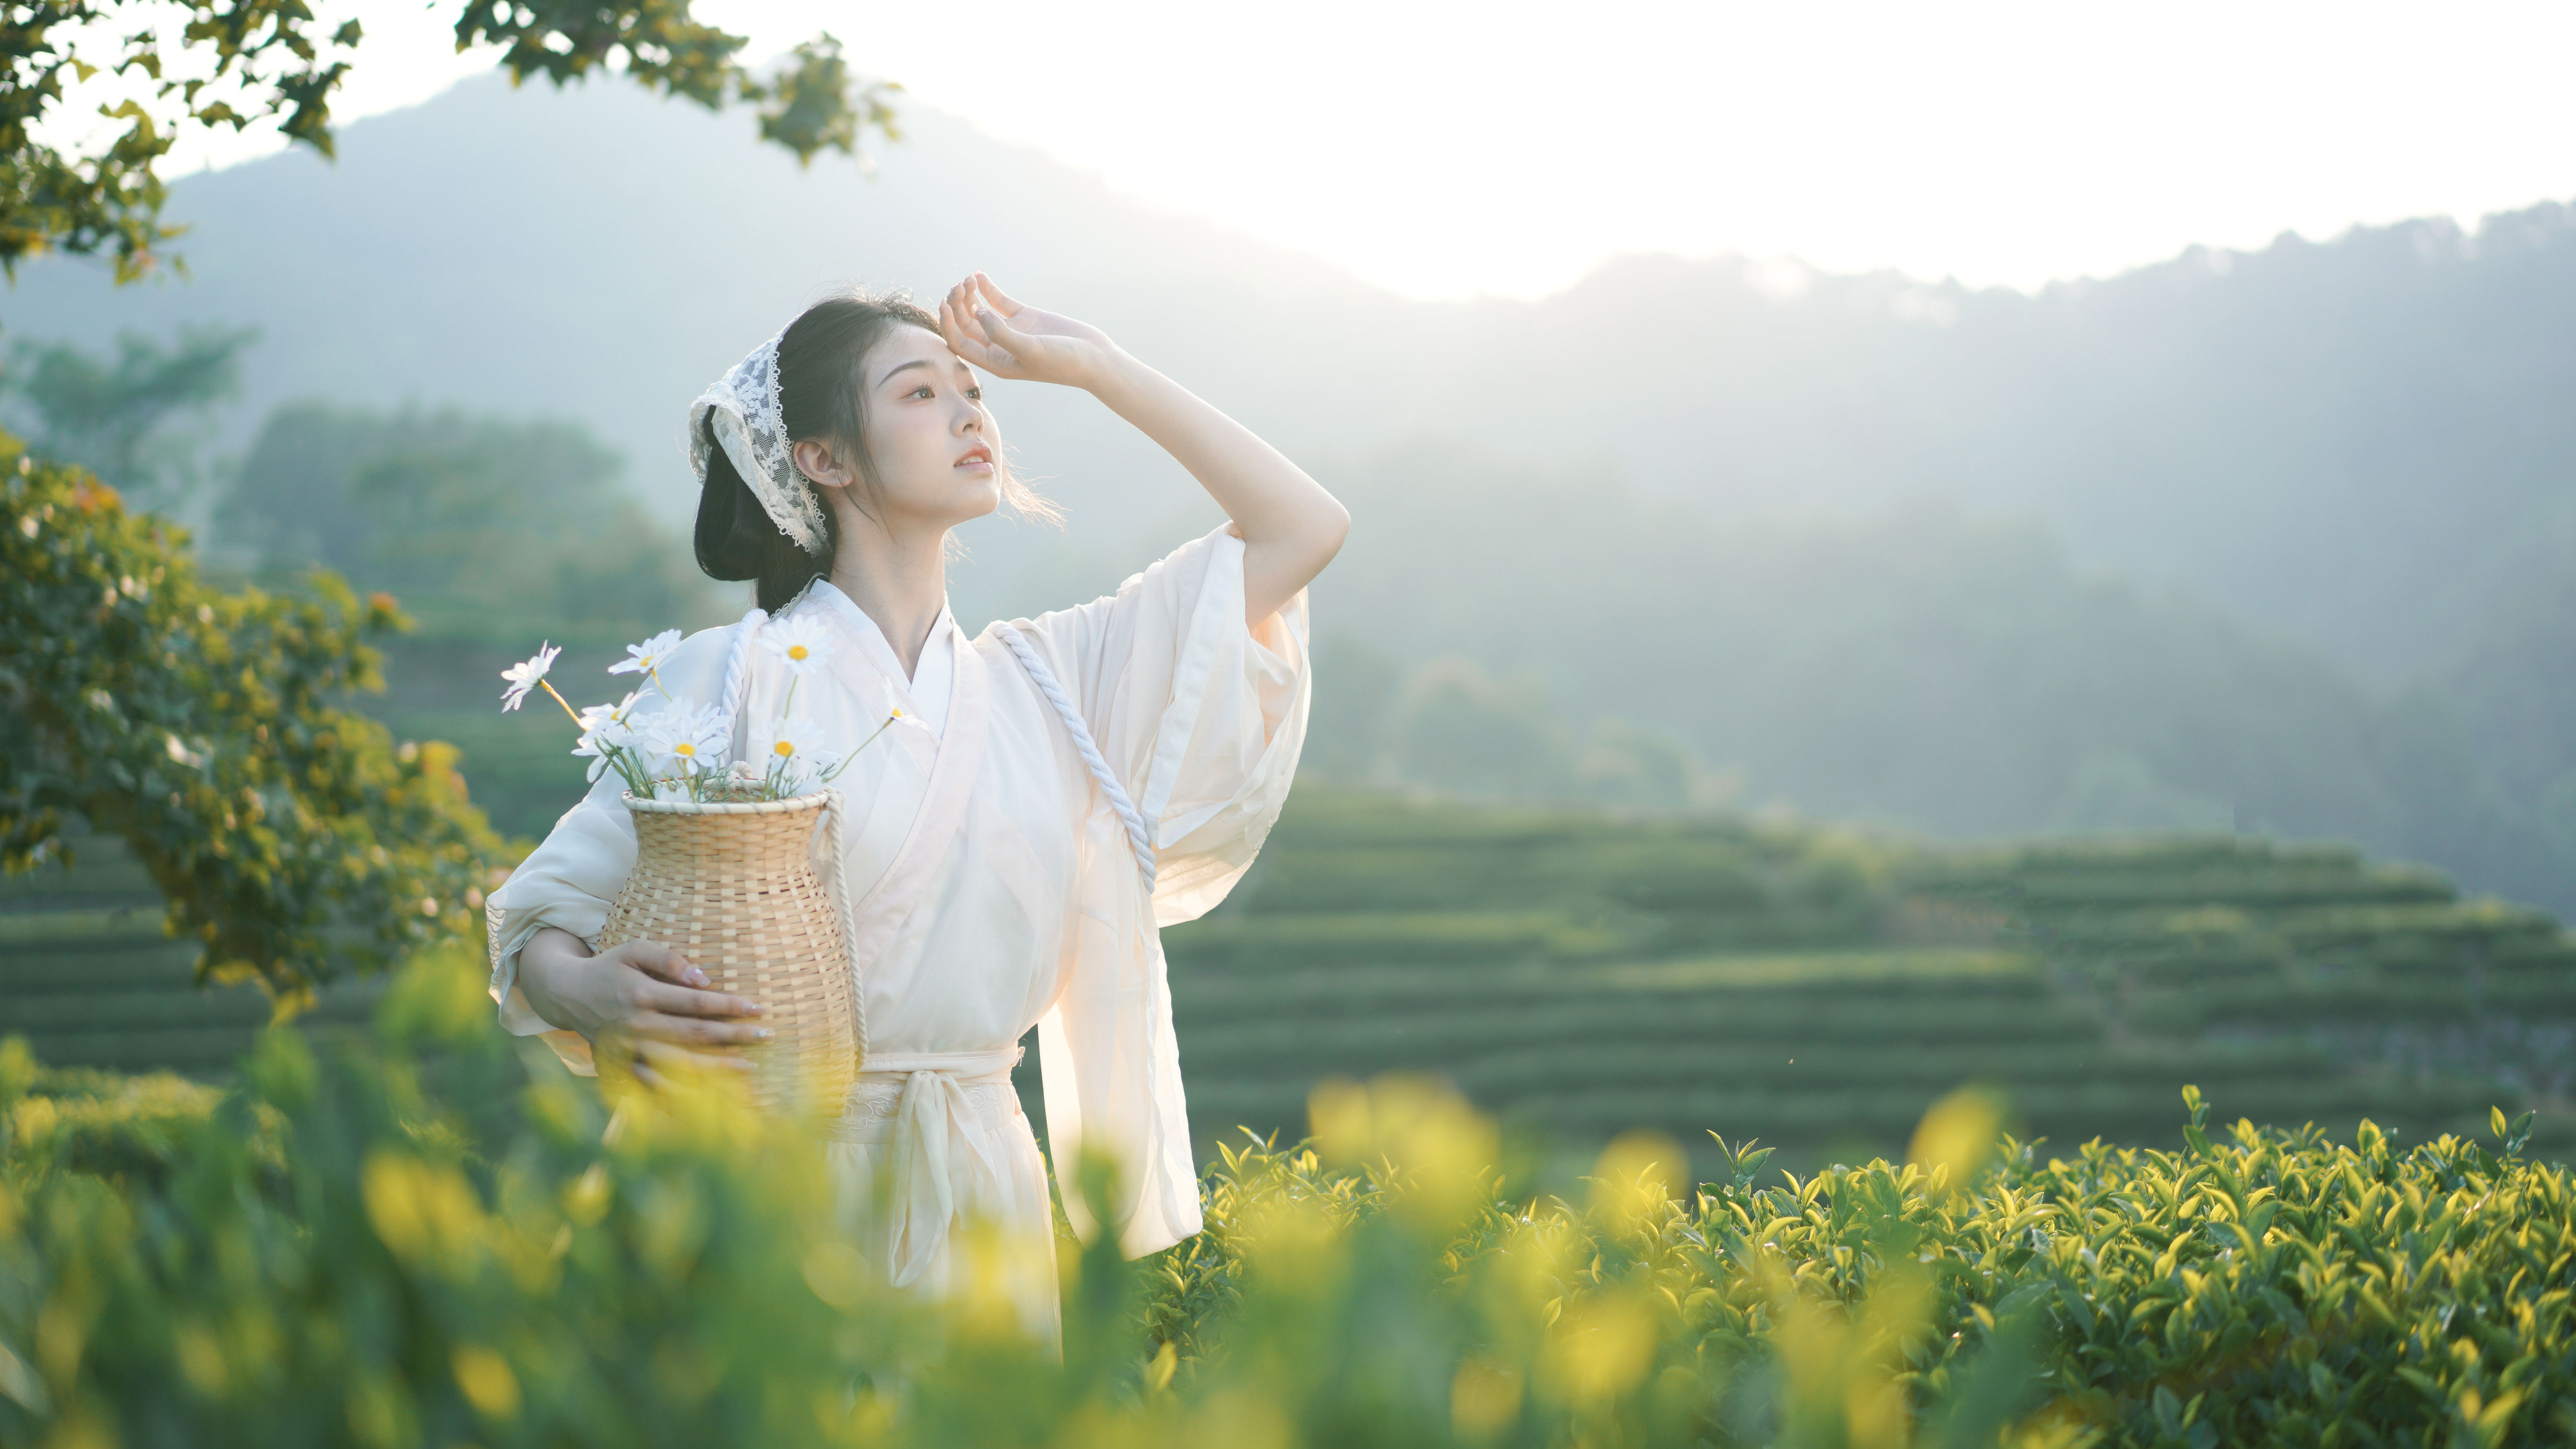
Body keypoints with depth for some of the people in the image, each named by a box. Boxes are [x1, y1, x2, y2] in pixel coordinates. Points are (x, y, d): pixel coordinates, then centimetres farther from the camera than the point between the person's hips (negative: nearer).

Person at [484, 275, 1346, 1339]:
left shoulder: (1043, 682, 9)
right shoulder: (731, 679, -3)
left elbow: (1303, 529, 10)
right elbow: (542, 921, -2)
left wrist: (1091, 365, 9)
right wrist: (595, 997, -26)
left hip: (976, 1198, 4)